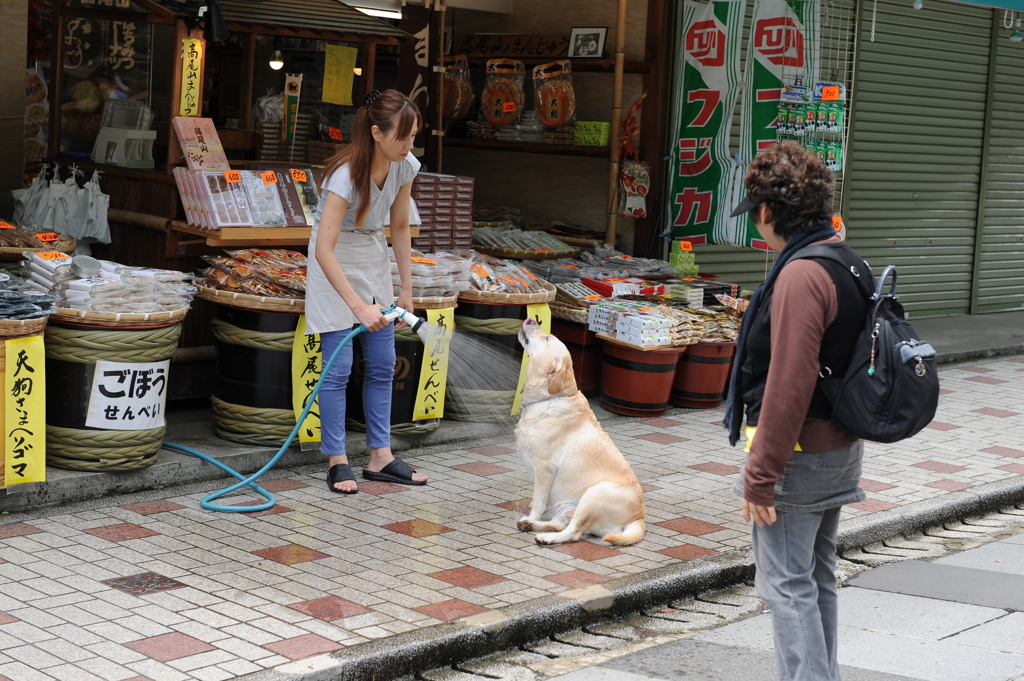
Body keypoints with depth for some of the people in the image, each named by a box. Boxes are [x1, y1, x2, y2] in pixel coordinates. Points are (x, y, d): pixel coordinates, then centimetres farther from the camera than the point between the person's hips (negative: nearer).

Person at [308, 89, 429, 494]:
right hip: (335, 266, -6)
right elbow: (323, 250, -33)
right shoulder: (346, 174, -30)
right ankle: (337, 461, 2)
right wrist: (359, 307, -36)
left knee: (382, 364, 6)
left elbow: (400, 229, 2)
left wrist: (406, 291, 2)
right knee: (339, 366, -8)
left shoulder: (405, 167, -12)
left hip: (375, 260, 6)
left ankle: (380, 457, 14)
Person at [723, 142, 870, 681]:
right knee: (818, 579, 19)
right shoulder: (851, 266, 8)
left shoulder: (800, 276, -22)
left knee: (786, 585, -2)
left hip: (799, 456, -10)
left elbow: (788, 387, -25)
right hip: (840, 449, 10)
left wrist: (760, 475, -20)